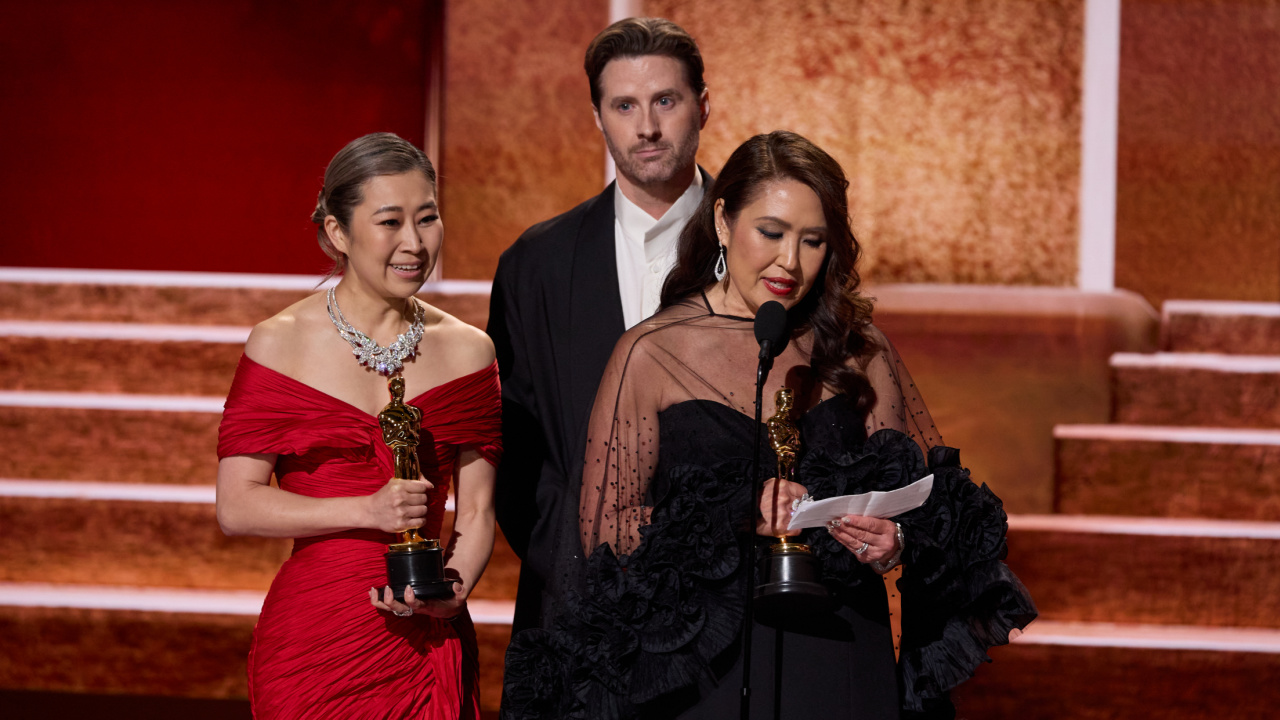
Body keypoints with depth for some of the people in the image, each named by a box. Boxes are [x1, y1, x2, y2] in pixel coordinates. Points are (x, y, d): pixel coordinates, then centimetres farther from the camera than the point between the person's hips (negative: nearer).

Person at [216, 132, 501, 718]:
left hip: (425, 643, 2)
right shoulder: (279, 345, -2)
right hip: (311, 642, -2)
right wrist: (369, 510, -16)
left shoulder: (468, 351, 6)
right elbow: (236, 505, -6)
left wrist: (453, 590, -14)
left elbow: (476, 509, 6)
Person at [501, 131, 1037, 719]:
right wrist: (740, 517, -17)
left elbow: (920, 493, 9)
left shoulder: (857, 350, 8)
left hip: (842, 666, 2)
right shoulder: (652, 354, -1)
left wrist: (896, 542, -13)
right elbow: (604, 530, -5)